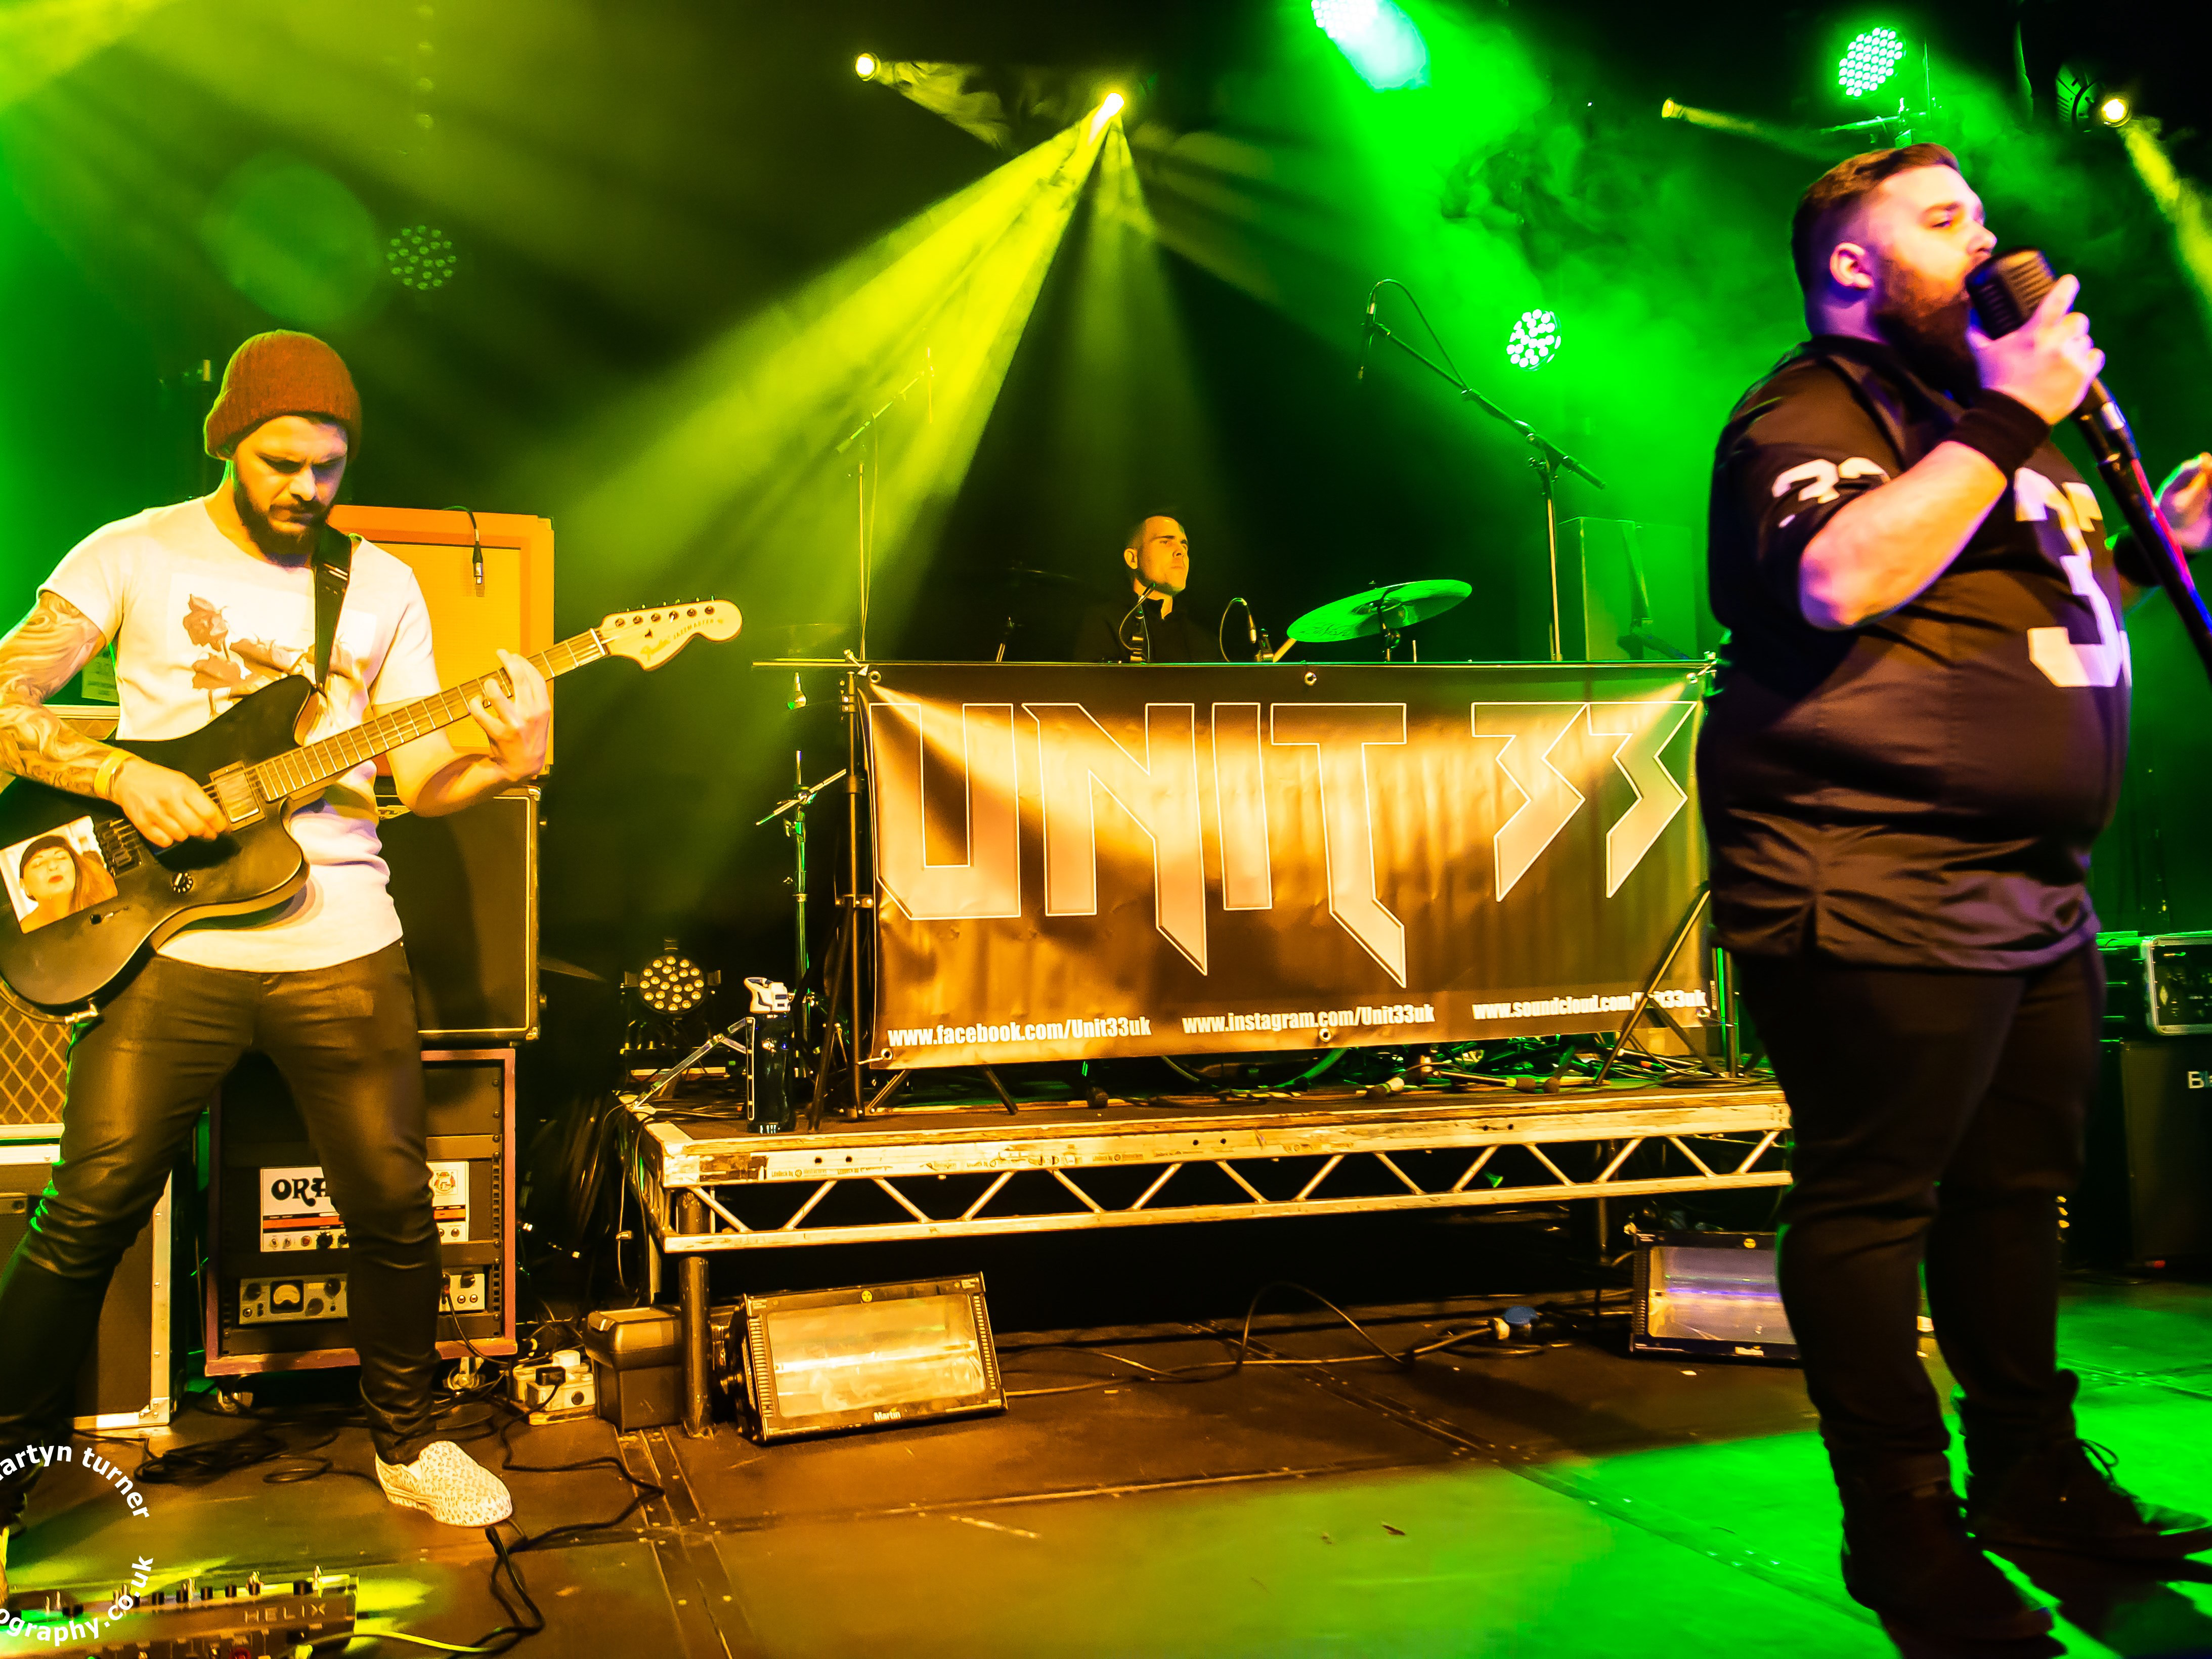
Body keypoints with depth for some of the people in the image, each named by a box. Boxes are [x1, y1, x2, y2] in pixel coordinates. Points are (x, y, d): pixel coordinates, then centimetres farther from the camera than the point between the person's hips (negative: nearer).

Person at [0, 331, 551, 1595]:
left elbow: (416, 773, 5)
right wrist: (122, 774, -18)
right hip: (172, 948, -2)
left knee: (395, 1208, 7)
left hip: (345, 951, 2)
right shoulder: (132, 557, 1)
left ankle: (409, 1442, 28)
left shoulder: (384, 586, 8)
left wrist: (502, 766, -16)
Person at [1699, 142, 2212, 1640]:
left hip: (2036, 891, 10)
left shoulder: (1977, 405, 23)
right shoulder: (1807, 413, -6)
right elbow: (1838, 580, -27)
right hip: (1880, 887, -10)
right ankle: (1903, 1531, 7)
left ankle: (2034, 1474, 31)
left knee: (2019, 1190, 17)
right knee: (1871, 1202, -3)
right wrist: (2008, 423, -19)